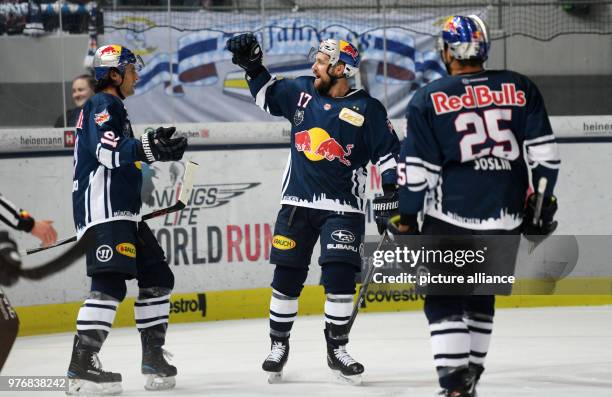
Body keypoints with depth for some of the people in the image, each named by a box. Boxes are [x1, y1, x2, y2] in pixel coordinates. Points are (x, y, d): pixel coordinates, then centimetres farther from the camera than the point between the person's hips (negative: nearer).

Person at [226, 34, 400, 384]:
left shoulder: (367, 109, -6)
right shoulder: (301, 92, 4)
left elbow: (389, 151, -2)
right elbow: (267, 94, 20)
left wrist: (391, 192, -11)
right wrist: (252, 64, 7)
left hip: (343, 207, -3)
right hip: (298, 202, 3)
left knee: (340, 274, -12)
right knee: (287, 275, 3)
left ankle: (338, 348, 2)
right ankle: (279, 345, 18)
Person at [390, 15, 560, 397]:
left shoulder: (429, 100, -2)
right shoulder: (520, 89, 5)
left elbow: (415, 169, -3)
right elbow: (544, 151, 4)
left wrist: (405, 219, 5)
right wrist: (543, 203, 12)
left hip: (451, 215, -3)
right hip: (507, 216, 4)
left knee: (444, 299, 3)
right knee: (482, 295, 20)